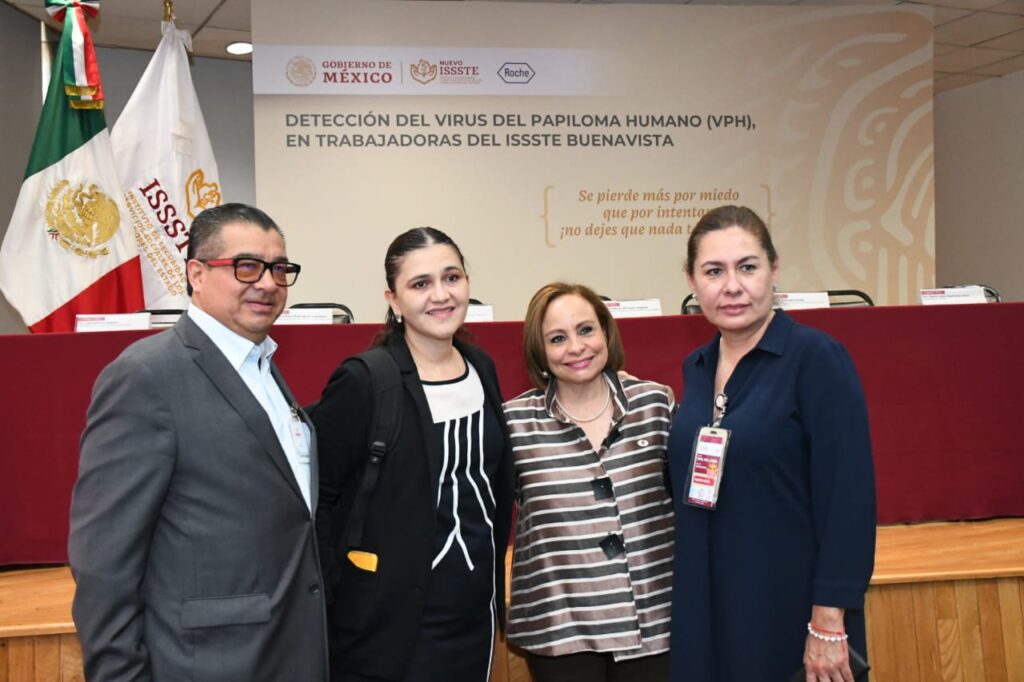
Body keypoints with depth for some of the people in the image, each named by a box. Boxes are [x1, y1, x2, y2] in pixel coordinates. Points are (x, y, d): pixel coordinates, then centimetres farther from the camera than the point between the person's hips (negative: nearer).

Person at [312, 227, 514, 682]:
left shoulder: (481, 369, 4)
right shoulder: (363, 381, -14)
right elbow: (316, 496, -10)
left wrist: (495, 580, 14)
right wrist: (331, 597, -12)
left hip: (476, 609, 6)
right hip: (393, 620, -6)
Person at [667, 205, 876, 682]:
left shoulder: (817, 359, -13)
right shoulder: (696, 368, 6)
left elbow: (849, 499, -17)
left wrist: (829, 625, -19)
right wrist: (688, 607, 11)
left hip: (791, 611, -6)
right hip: (706, 611, 6)